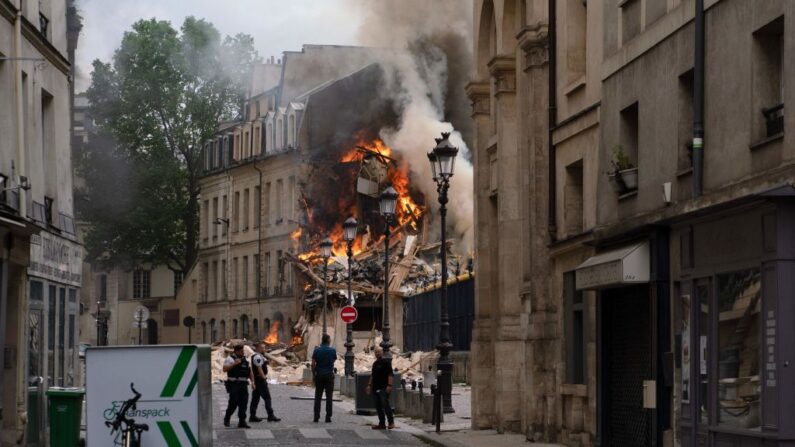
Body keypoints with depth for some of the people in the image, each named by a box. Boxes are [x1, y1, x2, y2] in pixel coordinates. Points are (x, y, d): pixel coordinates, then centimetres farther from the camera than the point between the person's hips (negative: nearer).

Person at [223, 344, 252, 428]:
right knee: (233, 402, -7)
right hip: (234, 384, -6)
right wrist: (234, 364, -20)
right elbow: (225, 369, -14)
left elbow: (250, 371, 18)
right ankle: (226, 418, 14)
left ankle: (242, 422, 3)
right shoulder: (230, 359, -2)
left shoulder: (245, 359, 16)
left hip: (243, 384, 6)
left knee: (243, 403, 0)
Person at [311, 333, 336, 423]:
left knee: (318, 396, 5)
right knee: (329, 397, 2)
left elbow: (313, 364, -5)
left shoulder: (317, 350, -3)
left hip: (319, 375, 1)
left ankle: (316, 416, 2)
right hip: (329, 375, -1)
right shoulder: (332, 350, -5)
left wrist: (314, 374, 5)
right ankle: (328, 417, -2)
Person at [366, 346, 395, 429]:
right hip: (376, 388, 8)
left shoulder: (386, 362, -6)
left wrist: (389, 385, -21)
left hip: (384, 388, -8)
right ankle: (382, 423, 11)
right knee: (378, 406, 7)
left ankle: (391, 422, -6)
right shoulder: (375, 363, 18)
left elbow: (390, 374, -13)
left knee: (385, 404, -13)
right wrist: (369, 385, 20)